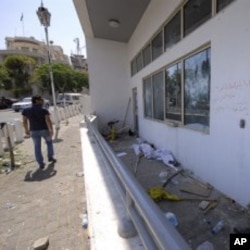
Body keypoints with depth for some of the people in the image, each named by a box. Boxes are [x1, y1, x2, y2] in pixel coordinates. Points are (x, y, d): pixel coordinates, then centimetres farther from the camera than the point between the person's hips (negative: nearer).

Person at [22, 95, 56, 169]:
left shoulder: (26, 110, 1)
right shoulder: (44, 111, -10)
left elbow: (24, 121, 6)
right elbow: (48, 121, -18)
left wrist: (26, 130, 17)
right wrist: (51, 130, -15)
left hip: (34, 131, 2)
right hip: (45, 130, -2)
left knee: (37, 147, 9)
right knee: (49, 142, 22)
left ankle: (41, 163, 10)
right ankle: (50, 157, 23)